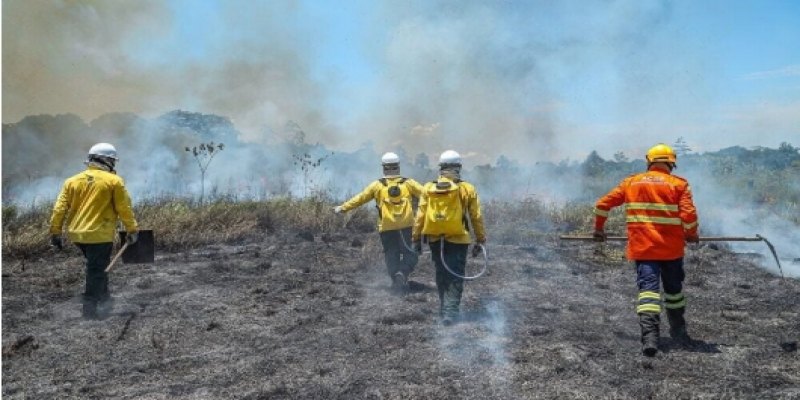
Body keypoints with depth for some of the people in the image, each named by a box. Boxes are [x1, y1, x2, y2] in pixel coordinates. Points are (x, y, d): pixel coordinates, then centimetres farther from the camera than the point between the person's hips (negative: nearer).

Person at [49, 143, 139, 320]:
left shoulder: (72, 181, 9)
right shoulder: (114, 181, -4)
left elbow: (60, 208, 5)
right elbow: (124, 208, -5)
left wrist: (55, 232, 9)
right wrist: (132, 230, 4)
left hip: (77, 234, 6)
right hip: (99, 234, -6)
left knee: (96, 266, 24)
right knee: (96, 270, 4)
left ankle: (104, 299, 32)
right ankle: (90, 308, 8)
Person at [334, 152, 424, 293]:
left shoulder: (377, 185, 2)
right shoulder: (408, 183, 3)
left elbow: (360, 198, 4)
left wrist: (342, 208, 13)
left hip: (387, 227, 0)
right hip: (406, 226, 0)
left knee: (391, 254, 12)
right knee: (409, 253, 9)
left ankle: (397, 282, 6)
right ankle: (403, 272, -17)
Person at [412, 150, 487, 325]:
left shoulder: (428, 188, 0)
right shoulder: (467, 189, -4)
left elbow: (420, 216, 1)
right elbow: (476, 217, 0)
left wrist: (416, 239, 9)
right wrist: (480, 240, 8)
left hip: (435, 240, 3)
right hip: (458, 240, -2)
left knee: (441, 275, 17)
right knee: (455, 277, 4)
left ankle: (444, 310, 28)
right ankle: (450, 311, -5)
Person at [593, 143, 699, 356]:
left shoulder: (631, 182, 7)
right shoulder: (679, 184, -1)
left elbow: (603, 204, 8)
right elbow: (689, 215, -12)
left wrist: (599, 229, 22)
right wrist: (691, 234, 8)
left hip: (642, 248, 0)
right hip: (671, 248, 0)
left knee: (648, 287, -5)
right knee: (674, 288, 19)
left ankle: (649, 335, -23)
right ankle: (678, 331, 36)